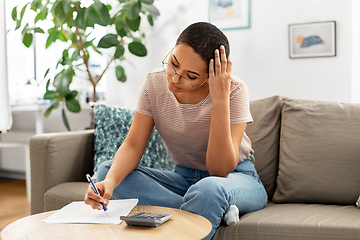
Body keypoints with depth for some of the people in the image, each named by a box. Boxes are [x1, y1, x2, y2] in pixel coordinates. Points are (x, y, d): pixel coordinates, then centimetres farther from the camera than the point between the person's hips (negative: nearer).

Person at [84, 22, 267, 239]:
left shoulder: (234, 90, -21)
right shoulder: (155, 83, -10)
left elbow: (220, 170, -26)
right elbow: (132, 147, -13)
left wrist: (220, 99, -32)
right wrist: (110, 182, -34)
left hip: (237, 178, -5)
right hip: (183, 178, 6)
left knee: (208, 189, -42)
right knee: (107, 170, -17)